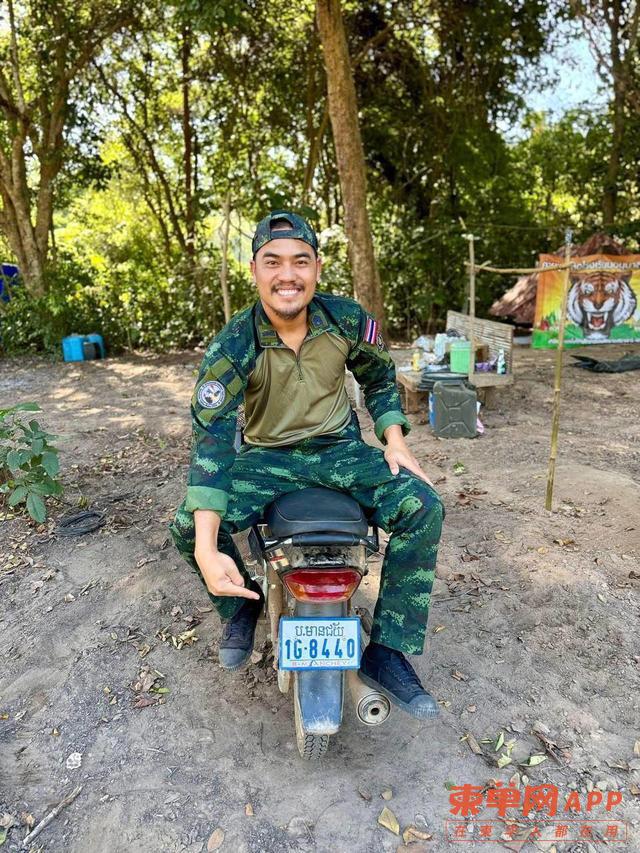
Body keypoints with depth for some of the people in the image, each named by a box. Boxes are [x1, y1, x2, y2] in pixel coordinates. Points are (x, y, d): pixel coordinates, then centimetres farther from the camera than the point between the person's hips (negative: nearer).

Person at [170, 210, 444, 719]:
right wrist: (207, 548, -37)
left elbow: (379, 376, 10)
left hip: (341, 450, 2)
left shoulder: (347, 319, -9)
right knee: (188, 527, -22)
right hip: (268, 458, -1)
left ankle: (387, 653, -8)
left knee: (423, 508, -22)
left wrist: (394, 441, -6)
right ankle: (242, 602, 12)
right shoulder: (233, 346, -18)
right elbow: (212, 438, -27)